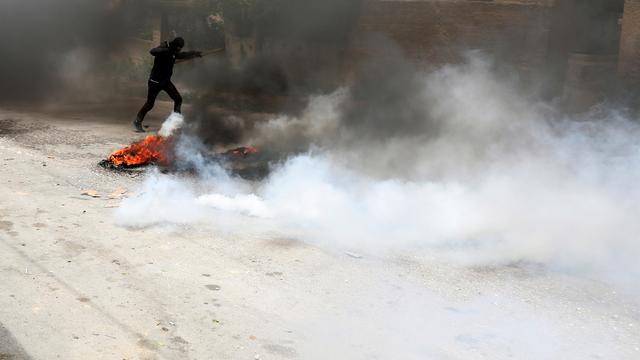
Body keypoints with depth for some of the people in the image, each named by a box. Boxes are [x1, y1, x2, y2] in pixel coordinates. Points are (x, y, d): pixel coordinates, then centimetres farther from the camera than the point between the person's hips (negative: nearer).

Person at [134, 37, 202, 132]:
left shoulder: (174, 53, 5)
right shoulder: (164, 48, -18)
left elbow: (182, 55, 26)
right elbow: (153, 51, -39)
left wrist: (195, 54, 21)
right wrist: (167, 50, -48)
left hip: (166, 81, 7)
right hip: (155, 81, -7)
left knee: (178, 99, 1)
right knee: (150, 104, -2)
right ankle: (137, 122, 13)